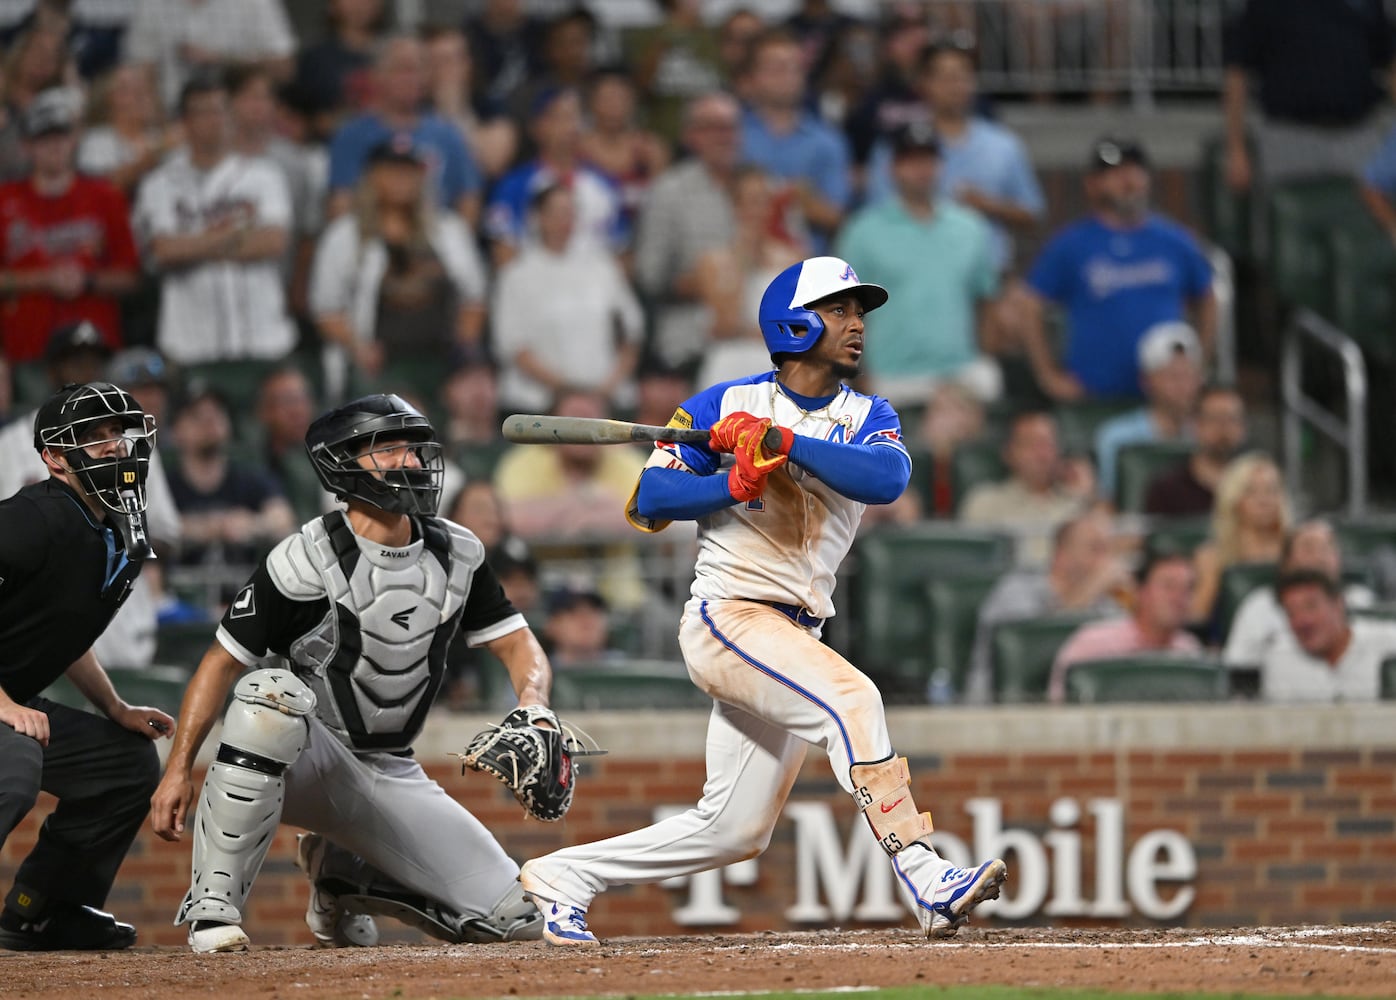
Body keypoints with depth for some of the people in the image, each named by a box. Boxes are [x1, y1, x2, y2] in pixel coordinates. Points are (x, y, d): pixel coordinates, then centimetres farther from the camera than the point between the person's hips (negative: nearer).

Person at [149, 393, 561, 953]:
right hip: (300, 761, -5)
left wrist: (533, 707, -19)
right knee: (271, 694, -40)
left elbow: (518, 645, 4)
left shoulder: (457, 555, 1)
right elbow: (223, 662, -12)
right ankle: (213, 903, -29)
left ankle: (341, 871, 19)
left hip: (390, 774, 5)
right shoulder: (306, 560, -15)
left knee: (516, 916, -6)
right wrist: (178, 770, -20)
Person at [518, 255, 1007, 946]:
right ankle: (924, 877, -38)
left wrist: (782, 440, -22)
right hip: (726, 617, -6)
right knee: (849, 696, -30)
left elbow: (888, 479, -14)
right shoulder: (724, 406, 1)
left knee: (734, 831, 7)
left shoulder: (868, 419, 9)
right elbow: (649, 501, -3)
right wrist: (734, 482, -19)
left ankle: (564, 875, 22)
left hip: (795, 631, 6)